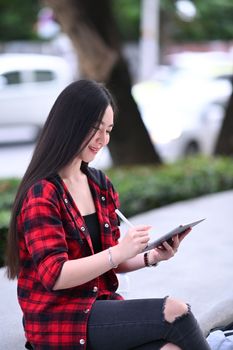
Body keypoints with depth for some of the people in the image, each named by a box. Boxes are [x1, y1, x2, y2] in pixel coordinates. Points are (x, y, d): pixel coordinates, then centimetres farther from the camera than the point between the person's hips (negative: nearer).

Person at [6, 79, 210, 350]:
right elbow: (55, 276, -17)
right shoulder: (41, 194, -10)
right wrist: (119, 251, -26)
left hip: (101, 304, 6)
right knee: (175, 313, -22)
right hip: (59, 320, -6)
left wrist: (152, 257, -3)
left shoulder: (100, 185, 13)